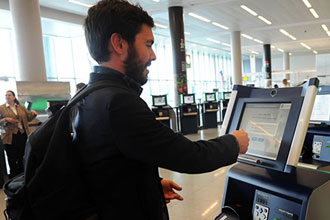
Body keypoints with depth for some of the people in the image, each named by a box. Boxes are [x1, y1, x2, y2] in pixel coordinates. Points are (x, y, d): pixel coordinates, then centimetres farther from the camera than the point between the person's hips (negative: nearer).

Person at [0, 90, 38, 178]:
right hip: (10, 136, -3)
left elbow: (28, 118, 14)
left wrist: (32, 113, -6)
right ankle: (14, 176, 18)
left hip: (23, 135, 3)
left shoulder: (21, 107, 13)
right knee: (12, 158, 4)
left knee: (22, 157, 10)